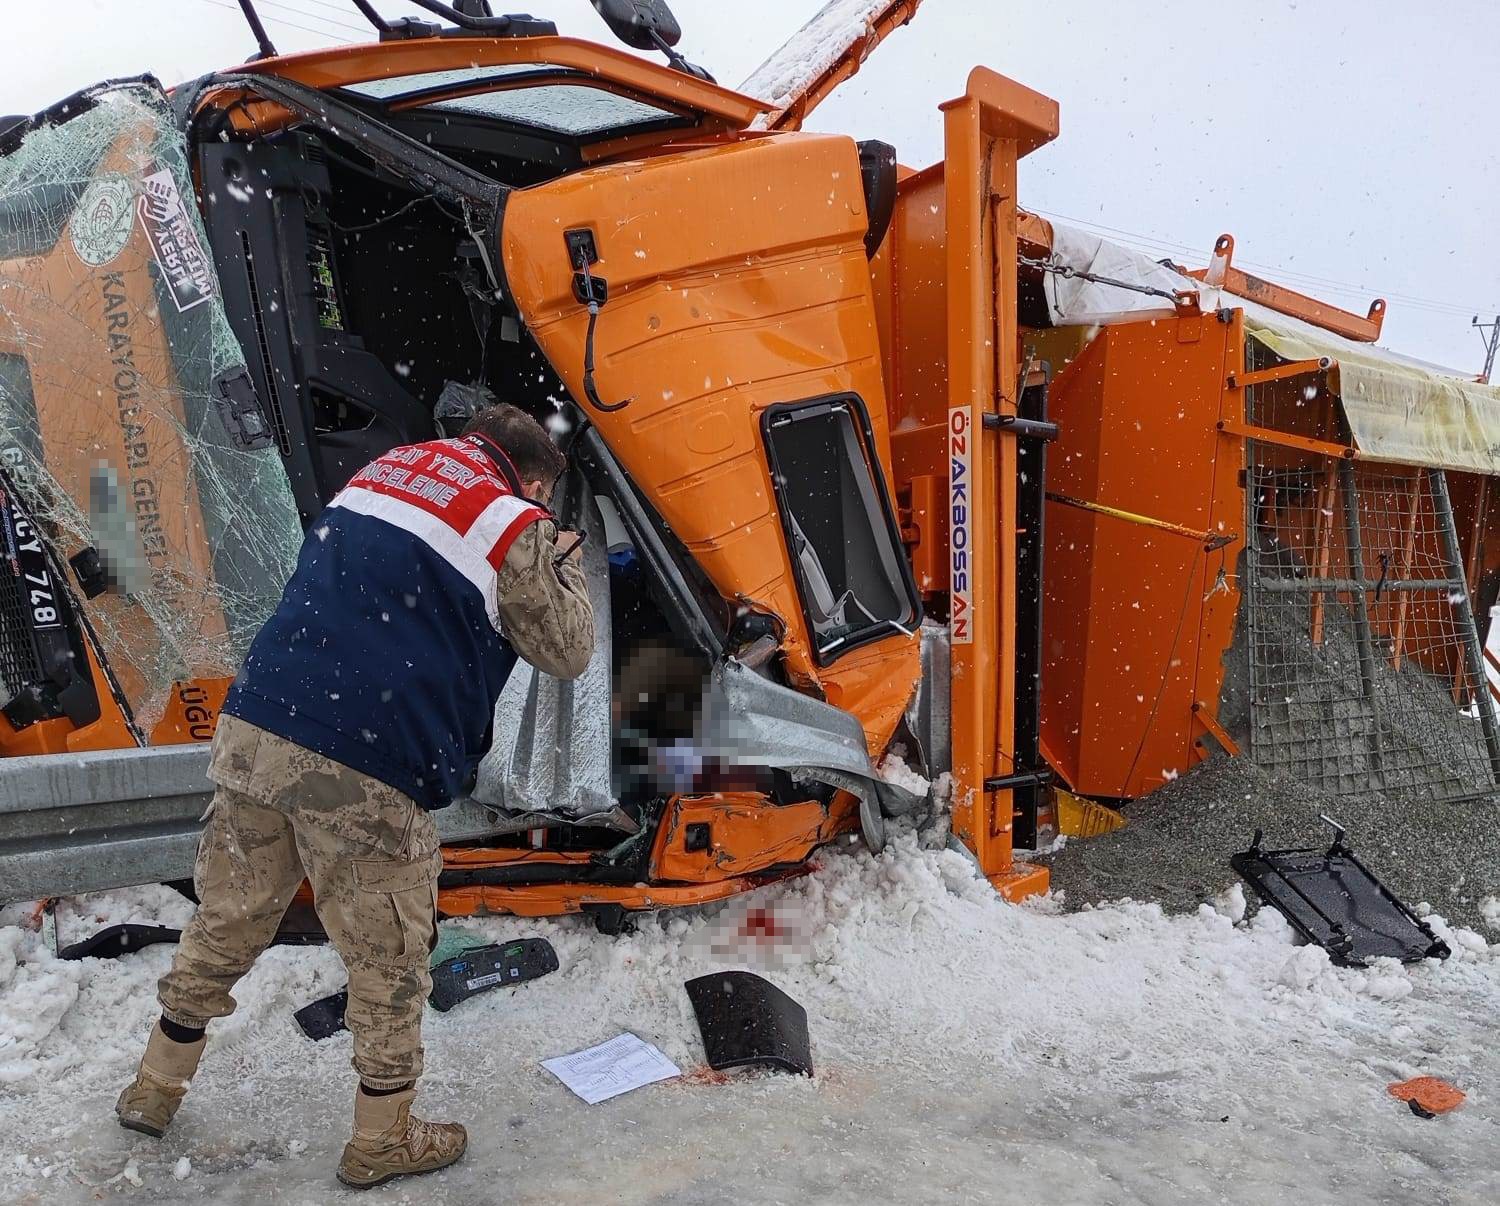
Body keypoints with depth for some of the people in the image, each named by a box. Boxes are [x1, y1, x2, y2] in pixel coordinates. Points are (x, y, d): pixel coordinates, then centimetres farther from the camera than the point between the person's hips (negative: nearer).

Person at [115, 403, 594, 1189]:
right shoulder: (515, 529, -4)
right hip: (365, 773, -6)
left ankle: (154, 1088, 43)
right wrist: (562, 564, 22)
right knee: (388, 958, 13)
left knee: (227, 922, 24)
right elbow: (567, 652, 7)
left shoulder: (383, 469, 15)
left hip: (253, 729, 7)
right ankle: (382, 1139, 31)